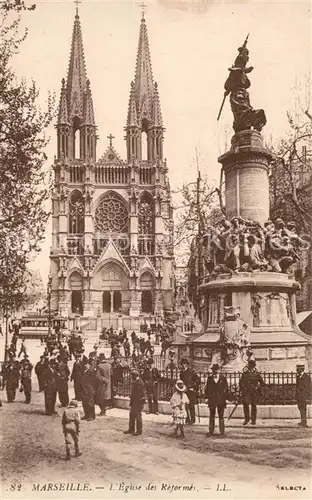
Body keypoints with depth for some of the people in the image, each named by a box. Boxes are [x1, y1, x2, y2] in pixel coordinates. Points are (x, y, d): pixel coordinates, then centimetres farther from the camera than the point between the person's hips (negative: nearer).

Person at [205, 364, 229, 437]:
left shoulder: (223, 379, 0)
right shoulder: (209, 379, 5)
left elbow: (226, 389, 2)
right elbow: (207, 389, 8)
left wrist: (226, 398, -2)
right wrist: (206, 397, 2)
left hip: (221, 400, -2)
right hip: (212, 400, 2)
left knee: (221, 416, 3)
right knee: (211, 416, 7)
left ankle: (222, 432, 9)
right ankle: (211, 431, 13)